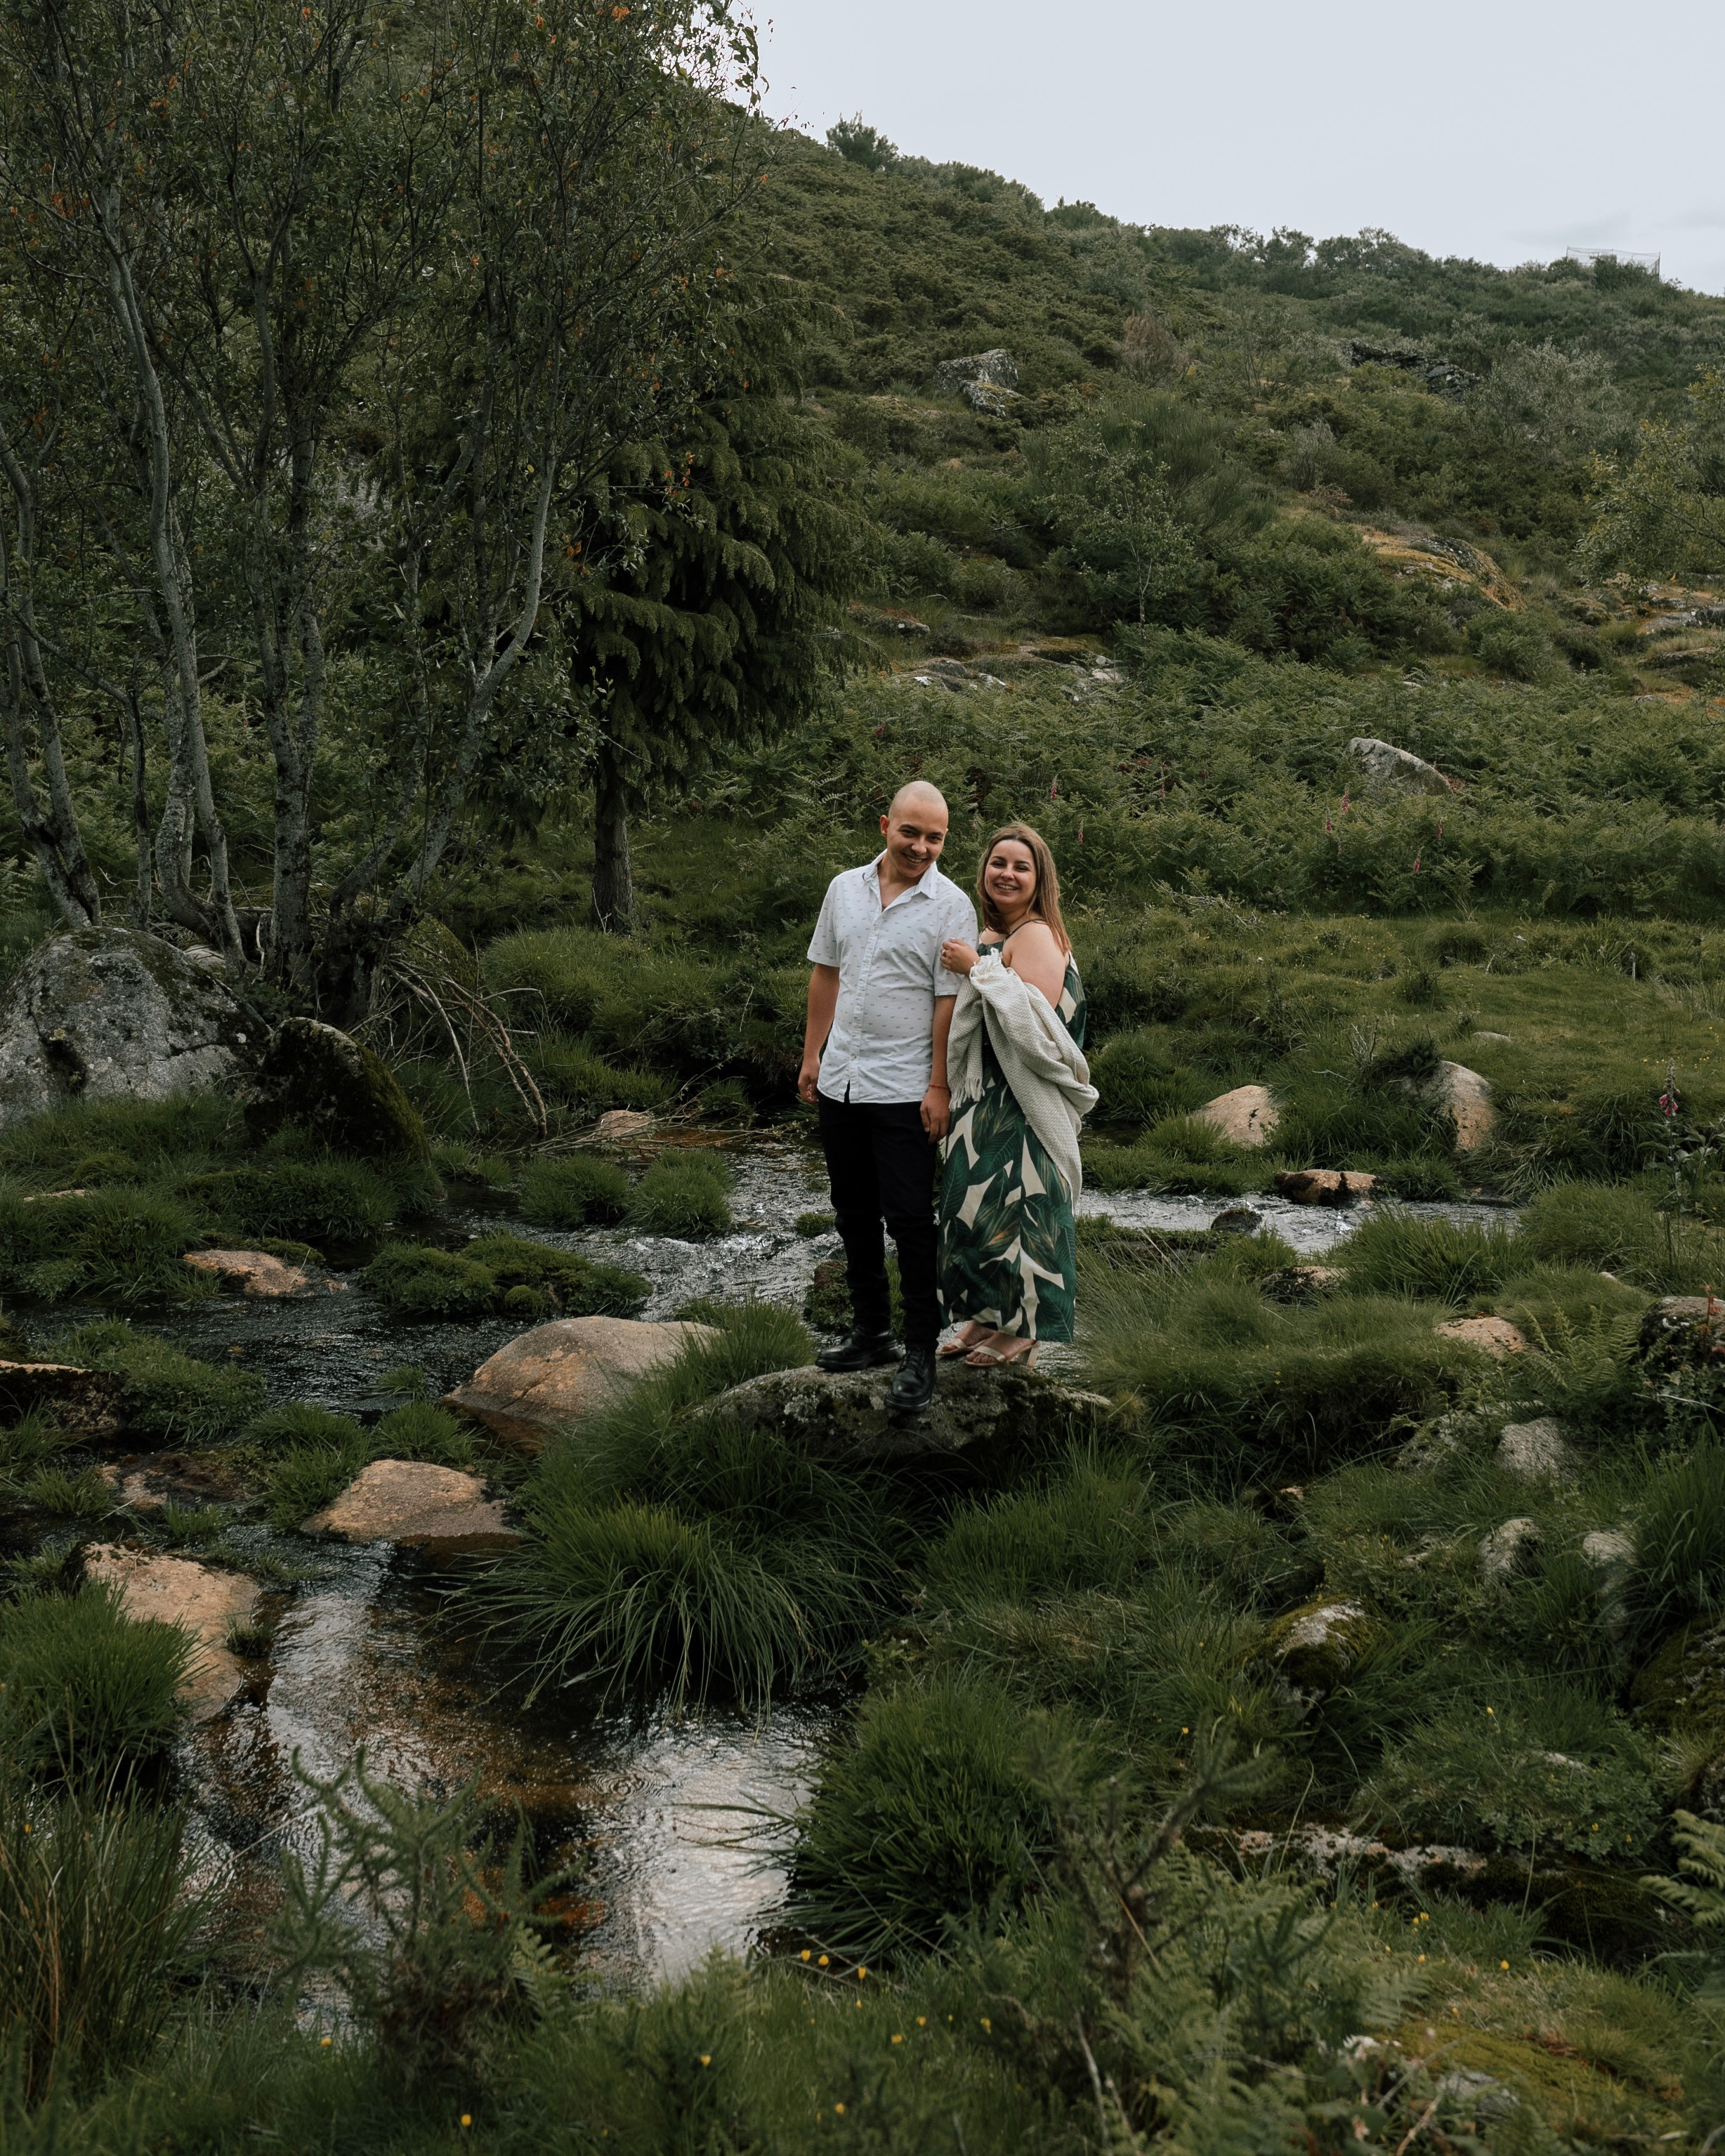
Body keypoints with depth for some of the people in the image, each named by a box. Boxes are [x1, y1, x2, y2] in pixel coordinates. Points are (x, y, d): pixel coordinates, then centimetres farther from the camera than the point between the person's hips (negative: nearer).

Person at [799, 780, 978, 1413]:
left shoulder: (951, 907, -8)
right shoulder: (845, 889, 7)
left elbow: (949, 1003, -10)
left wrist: (939, 1087, -14)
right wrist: (812, 1054, 12)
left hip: (903, 1092, -6)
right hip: (840, 1079, 6)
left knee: (909, 1220, -3)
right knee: (855, 1213, 14)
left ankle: (919, 1355, 5)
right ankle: (871, 1333, 28)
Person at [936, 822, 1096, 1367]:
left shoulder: (1036, 936, -15)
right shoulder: (990, 936, 15)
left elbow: (1035, 1021, -26)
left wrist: (978, 970, -22)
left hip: (1023, 1107, -9)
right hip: (986, 1100, 9)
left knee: (1012, 1204, -4)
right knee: (980, 1201, 12)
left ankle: (1020, 1332, 7)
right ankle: (987, 1316, 23)